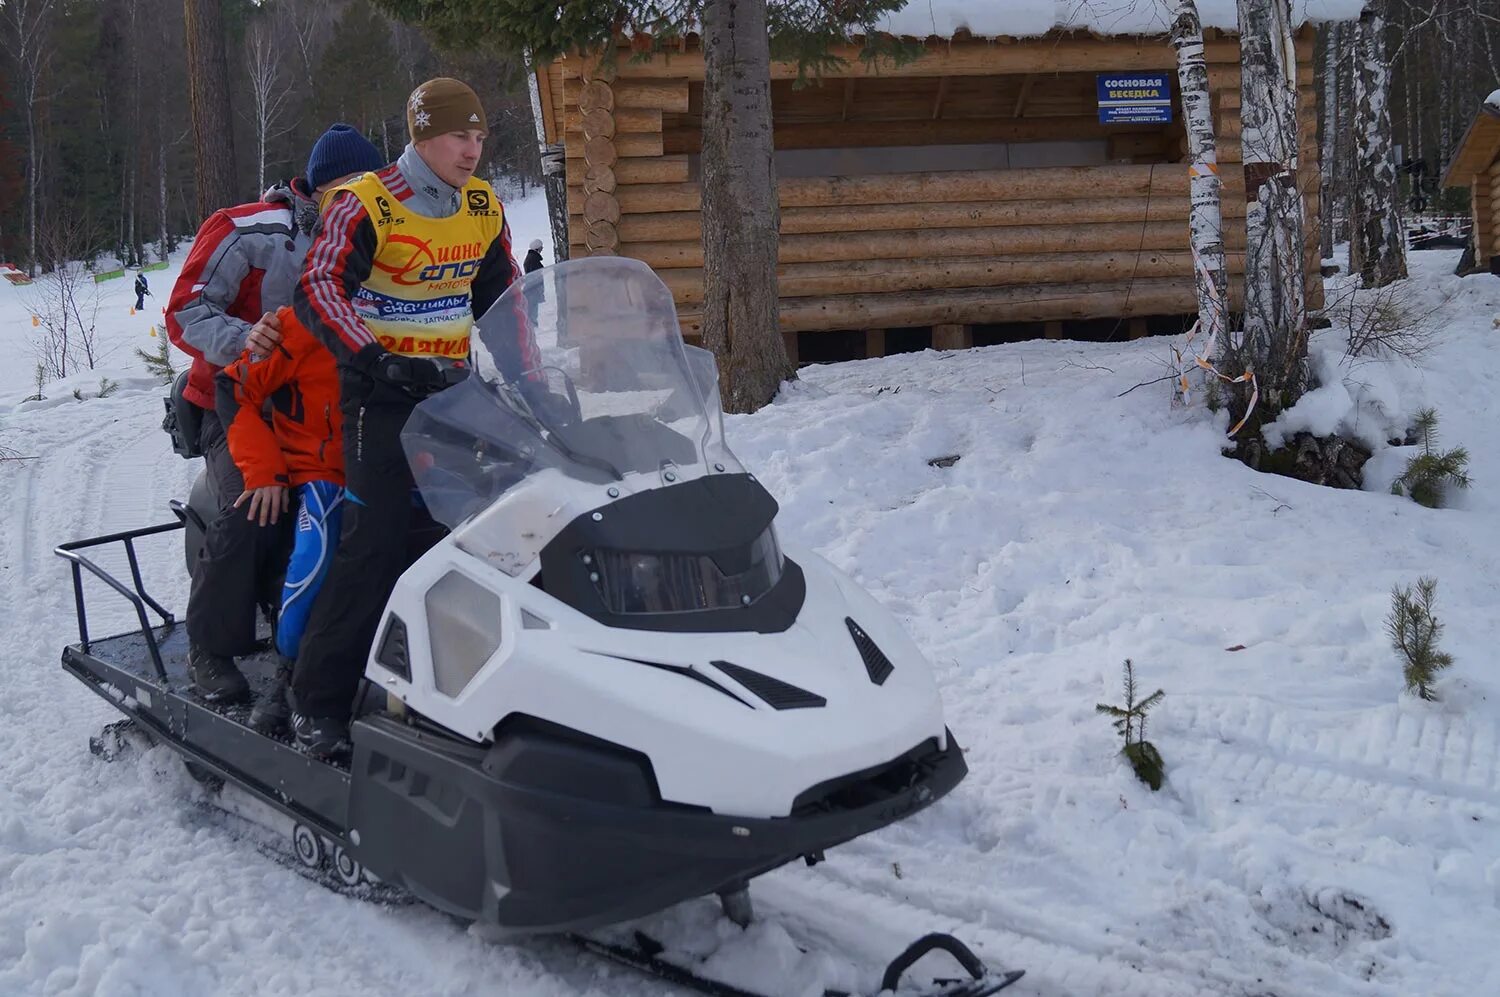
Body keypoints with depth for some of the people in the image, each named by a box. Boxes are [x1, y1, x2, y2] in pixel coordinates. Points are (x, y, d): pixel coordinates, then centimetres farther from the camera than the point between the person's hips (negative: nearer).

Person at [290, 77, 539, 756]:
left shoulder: (484, 208, 8)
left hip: (452, 388, 6)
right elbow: (317, 291, -21)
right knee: (375, 542, -13)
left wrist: (529, 382, 8)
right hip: (381, 394, -6)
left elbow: (502, 301, 16)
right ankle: (317, 703, -4)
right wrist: (377, 361, -35)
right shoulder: (364, 205, -11)